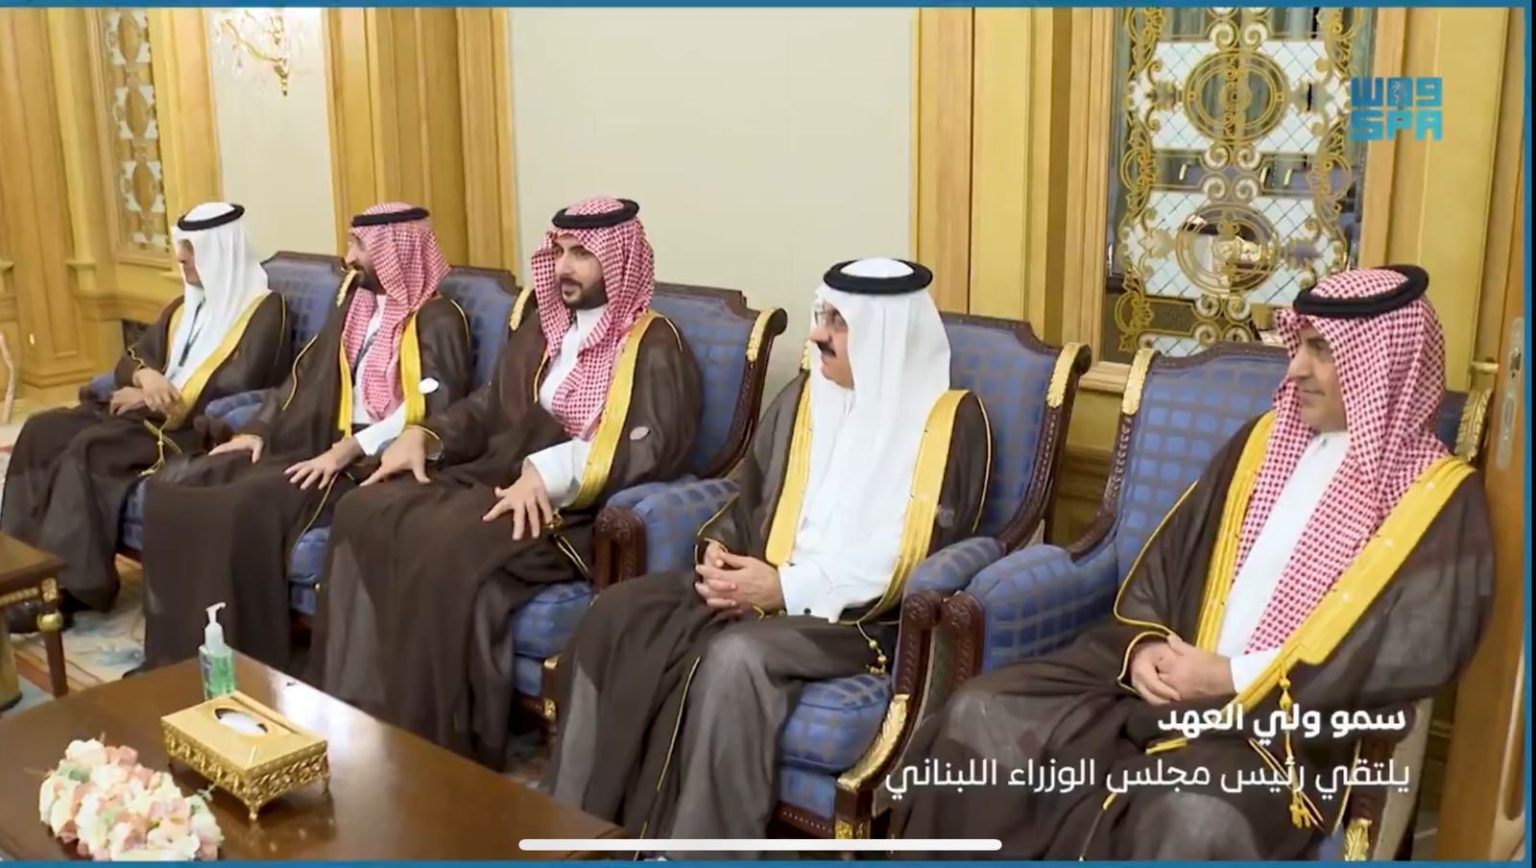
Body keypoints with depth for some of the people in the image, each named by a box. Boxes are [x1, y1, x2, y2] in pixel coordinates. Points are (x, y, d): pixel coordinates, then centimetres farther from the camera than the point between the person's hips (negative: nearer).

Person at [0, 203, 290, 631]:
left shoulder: (264, 309, -6)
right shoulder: (185, 306, 20)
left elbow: (239, 387, -17)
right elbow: (130, 359, 17)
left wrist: (157, 398, -12)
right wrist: (145, 375, -9)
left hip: (202, 431, -8)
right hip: (155, 416, 8)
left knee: (87, 449, -28)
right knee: (42, 430, -12)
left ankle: (64, 584, -23)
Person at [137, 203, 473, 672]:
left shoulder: (436, 320, -6)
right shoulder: (354, 304, 19)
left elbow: (433, 411, -18)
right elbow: (304, 377, 20)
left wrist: (349, 450, -24)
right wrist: (258, 429, 4)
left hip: (376, 460, -8)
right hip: (318, 444, 8)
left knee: (250, 503, -31)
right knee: (174, 487, -7)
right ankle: (175, 656, -2)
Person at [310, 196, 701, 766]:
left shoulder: (653, 346, -3)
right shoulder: (542, 331, 21)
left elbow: (654, 447, -17)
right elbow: (486, 408, 24)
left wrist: (551, 471, -29)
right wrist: (423, 435, 4)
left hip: (572, 510, -7)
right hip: (491, 481, 8)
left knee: (448, 547, -33)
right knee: (364, 512, -15)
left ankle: (443, 748, -19)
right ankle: (356, 713, -11)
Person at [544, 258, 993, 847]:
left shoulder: (951, 420, -6)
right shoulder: (803, 397, 12)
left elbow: (912, 561, -13)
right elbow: (746, 493, 19)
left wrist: (789, 589, -18)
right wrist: (717, 547, -4)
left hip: (862, 615, -6)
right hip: (764, 587, 6)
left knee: (735, 658, -34)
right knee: (616, 615, -15)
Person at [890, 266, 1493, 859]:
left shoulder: (1439, 497, -1)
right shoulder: (1265, 441, 14)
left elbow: (1411, 659, -10)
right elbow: (1165, 562, 15)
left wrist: (1236, 680, -15)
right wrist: (1143, 647, -5)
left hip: (1290, 726, -5)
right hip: (1168, 682, 5)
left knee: (1192, 819, -38)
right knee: (983, 714, -13)